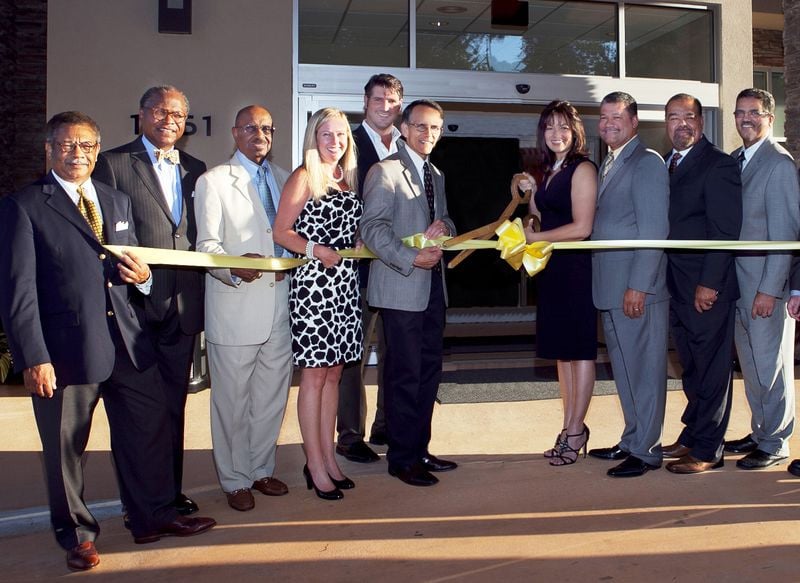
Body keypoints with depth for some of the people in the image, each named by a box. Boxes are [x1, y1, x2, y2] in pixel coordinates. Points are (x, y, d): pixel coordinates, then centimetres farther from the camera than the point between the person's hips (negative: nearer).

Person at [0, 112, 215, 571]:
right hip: (65, 352, -5)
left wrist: (144, 276, -2)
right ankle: (77, 535, 31)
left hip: (129, 345, 5)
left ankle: (154, 516, 33)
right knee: (66, 450, 10)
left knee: (149, 432, 13)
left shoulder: (118, 202, 15)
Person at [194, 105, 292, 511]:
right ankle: (235, 480, 20)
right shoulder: (214, 181, -1)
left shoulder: (284, 179, 16)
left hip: (279, 307, 5)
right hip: (236, 308, -5)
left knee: (272, 397, 14)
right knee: (233, 401, 4)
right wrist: (233, 268, -29)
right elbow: (207, 245, -10)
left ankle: (261, 469, 31)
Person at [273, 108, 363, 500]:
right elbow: (280, 232, -8)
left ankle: (329, 457, 22)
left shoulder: (348, 179, 16)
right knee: (314, 376, -1)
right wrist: (316, 250, -21)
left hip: (345, 284, 7)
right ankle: (315, 465, 10)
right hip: (313, 284, -6)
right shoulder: (303, 178, -3)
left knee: (334, 374, 11)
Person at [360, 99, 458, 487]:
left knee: (430, 371, 12)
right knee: (405, 374, -3)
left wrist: (443, 228, -2)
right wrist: (411, 259, -24)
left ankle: (420, 450, 25)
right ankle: (401, 458, 10)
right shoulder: (385, 171, -7)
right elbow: (372, 229, -15)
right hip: (401, 288, -8)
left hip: (433, 286, 8)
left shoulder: (437, 175, 19)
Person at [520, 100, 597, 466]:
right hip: (553, 268, 9)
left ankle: (575, 433, 9)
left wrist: (534, 238, -13)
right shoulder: (550, 171, 15)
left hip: (576, 267, -9)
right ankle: (570, 428, 22)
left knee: (579, 349, 0)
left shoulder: (582, 169, -10)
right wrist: (529, 193, 8)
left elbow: (581, 227, -17)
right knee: (561, 350, 12)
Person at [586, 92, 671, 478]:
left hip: (637, 289, -9)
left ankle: (645, 450, 12)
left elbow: (654, 231, -17)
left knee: (644, 369, 1)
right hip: (611, 288, 9)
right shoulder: (609, 164, 18)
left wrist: (638, 286, -21)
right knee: (624, 369, 16)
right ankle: (632, 440, 29)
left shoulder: (646, 162, -10)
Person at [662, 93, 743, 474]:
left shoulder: (718, 165, -9)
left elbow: (725, 232, -14)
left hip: (707, 288, -8)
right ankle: (692, 435, 28)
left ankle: (707, 451, 10)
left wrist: (709, 283, -18)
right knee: (691, 368, 16)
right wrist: (664, 280, 8)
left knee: (711, 369, 1)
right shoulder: (665, 164, 15)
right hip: (677, 286, 8)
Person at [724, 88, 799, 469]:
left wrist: (769, 290, -17)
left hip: (765, 285, -7)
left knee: (769, 366, 3)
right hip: (738, 283, 7)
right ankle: (760, 431, 29)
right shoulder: (734, 160, 12)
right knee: (750, 364, 15)